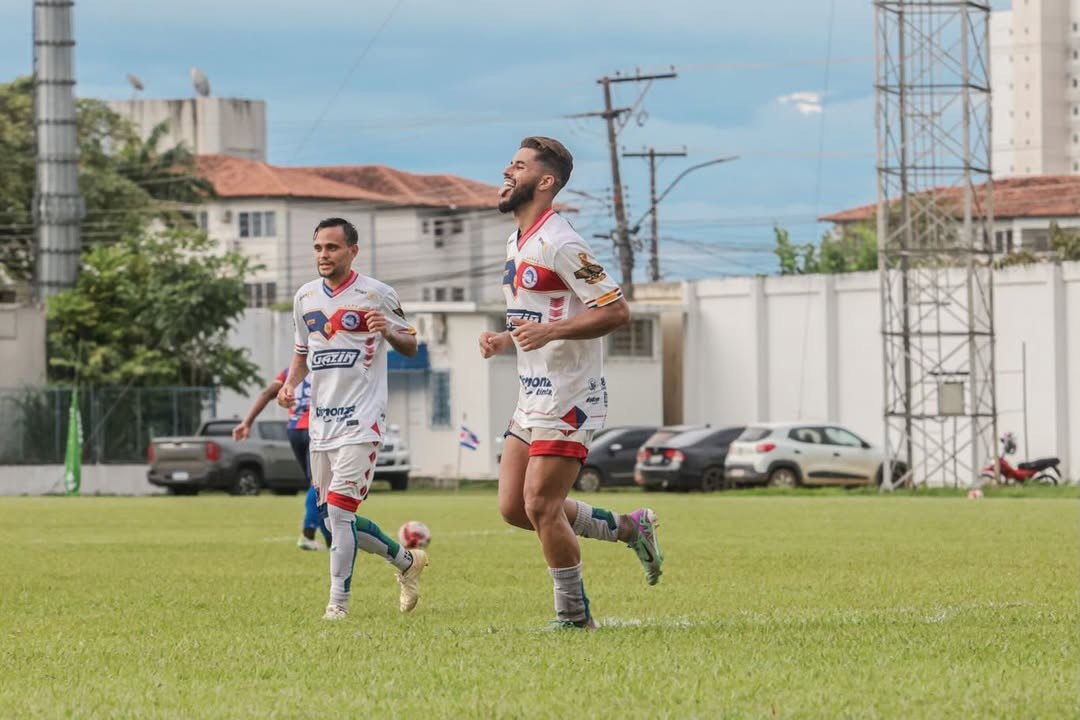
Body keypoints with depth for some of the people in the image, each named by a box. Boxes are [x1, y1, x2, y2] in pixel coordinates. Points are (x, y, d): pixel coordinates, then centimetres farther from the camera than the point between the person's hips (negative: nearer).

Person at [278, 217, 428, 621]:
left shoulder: (375, 295, -5)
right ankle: (406, 562, 32)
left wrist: (389, 332, -20)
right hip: (320, 421, 7)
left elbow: (410, 346, 2)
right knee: (334, 519, 10)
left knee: (339, 508, -17)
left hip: (361, 420, -7)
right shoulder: (305, 298, 11)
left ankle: (338, 603, -11)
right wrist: (290, 386, 3)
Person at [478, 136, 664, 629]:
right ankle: (629, 528, 21)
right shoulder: (516, 242, 15)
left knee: (541, 505, -9)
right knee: (513, 507, 7)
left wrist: (549, 332, -28)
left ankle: (574, 616, 5)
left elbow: (616, 311, -21)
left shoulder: (560, 245, -16)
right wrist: (504, 340, 9)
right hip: (532, 397, 10)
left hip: (568, 398, -10)